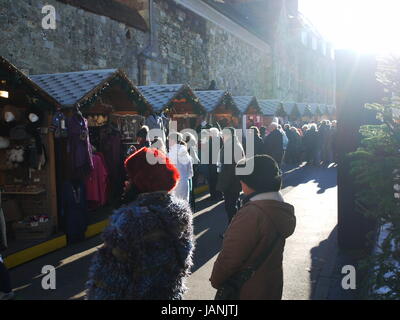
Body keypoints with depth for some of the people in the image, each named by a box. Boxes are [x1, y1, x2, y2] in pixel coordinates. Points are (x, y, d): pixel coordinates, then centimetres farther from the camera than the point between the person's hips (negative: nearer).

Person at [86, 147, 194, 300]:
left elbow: (111, 270, -22)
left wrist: (98, 294, -7)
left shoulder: (129, 219, -29)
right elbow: (185, 257, 4)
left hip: (136, 293, -5)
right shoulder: (182, 210, -9)